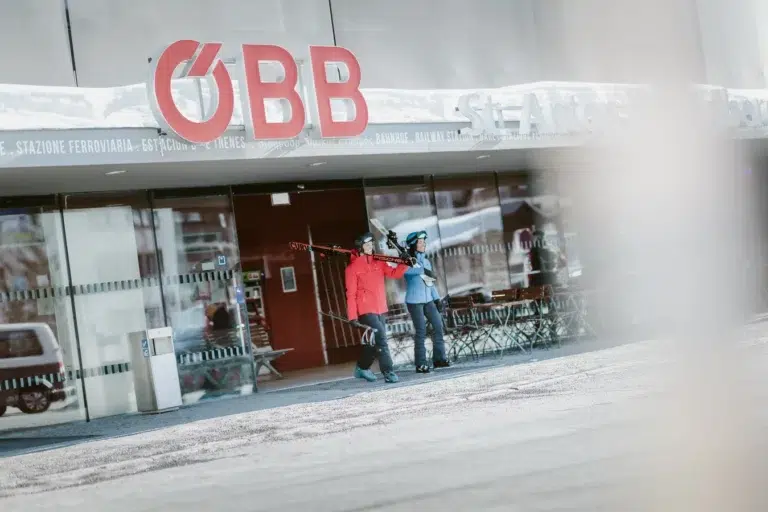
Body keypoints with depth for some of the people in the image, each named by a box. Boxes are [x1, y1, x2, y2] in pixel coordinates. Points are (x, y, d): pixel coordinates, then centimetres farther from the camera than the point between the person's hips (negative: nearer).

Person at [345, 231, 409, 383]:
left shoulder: (378, 262, 12)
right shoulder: (352, 267, -5)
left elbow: (394, 273, 4)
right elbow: (351, 294, -8)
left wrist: (405, 264, -15)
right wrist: (352, 316, -12)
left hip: (380, 309, 7)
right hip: (366, 310, -7)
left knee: (374, 341, 14)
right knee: (381, 340, -14)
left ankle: (362, 368, 32)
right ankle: (388, 372, -12)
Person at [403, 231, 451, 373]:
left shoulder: (426, 261, 16)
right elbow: (404, 270, -30)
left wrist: (437, 299, 14)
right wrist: (423, 270, -41)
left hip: (428, 300, 7)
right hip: (414, 301, -7)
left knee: (438, 326, 1)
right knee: (421, 331, -7)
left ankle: (439, 358, 10)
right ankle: (420, 364, -1)